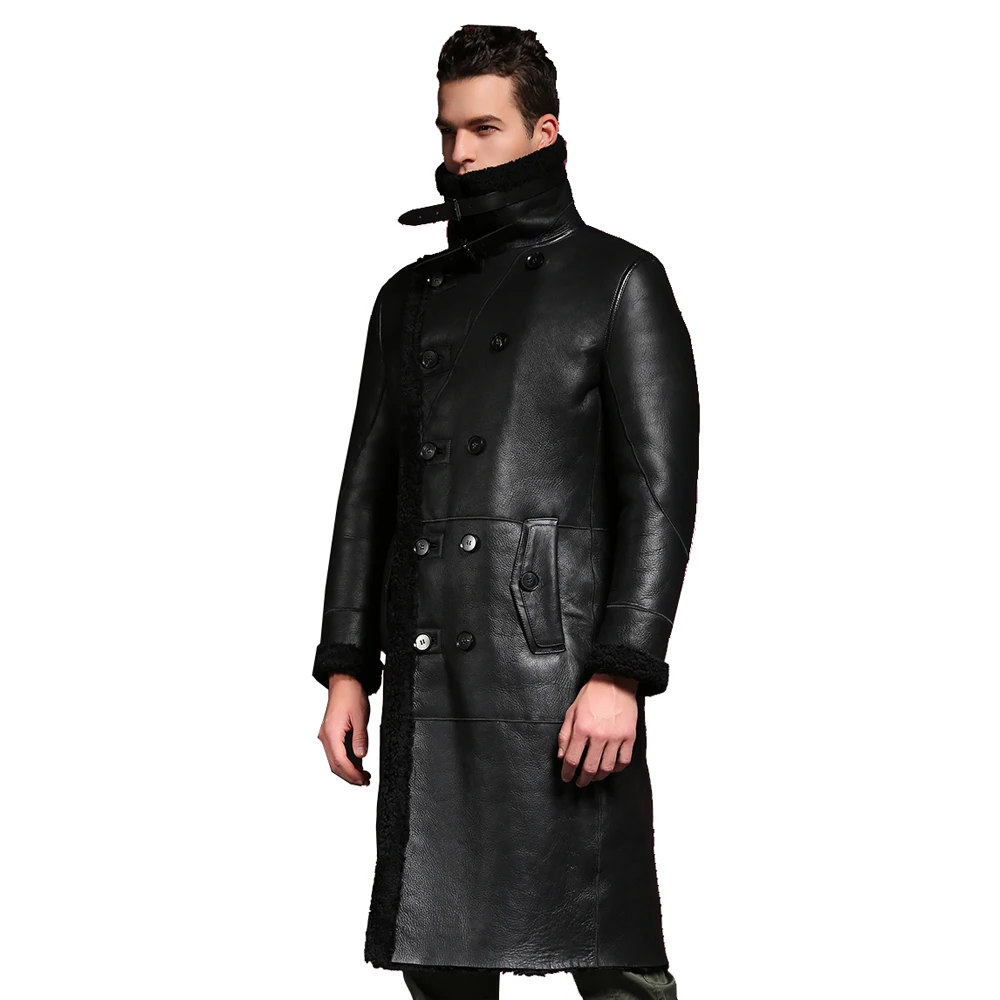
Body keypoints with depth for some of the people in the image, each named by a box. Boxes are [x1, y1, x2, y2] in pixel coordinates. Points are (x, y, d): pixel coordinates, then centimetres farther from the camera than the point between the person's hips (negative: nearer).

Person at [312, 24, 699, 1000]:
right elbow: (368, 489, 18)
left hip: (562, 672, -5)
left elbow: (660, 490, -4)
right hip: (428, 682, 5)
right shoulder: (411, 297, 19)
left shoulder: (617, 282, 4)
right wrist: (348, 667, 10)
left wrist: (621, 673, -13)